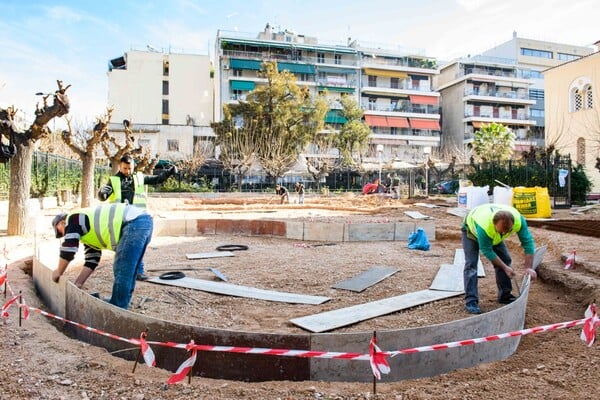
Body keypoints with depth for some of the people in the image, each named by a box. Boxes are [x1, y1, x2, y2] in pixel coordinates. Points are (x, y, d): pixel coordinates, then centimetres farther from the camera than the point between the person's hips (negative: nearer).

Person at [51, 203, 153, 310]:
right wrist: (77, 284, 30)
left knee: (122, 272, -2)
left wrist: (58, 272, 21)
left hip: (135, 223, -10)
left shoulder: (72, 219, 9)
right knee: (127, 272, 20)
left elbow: (68, 250, 4)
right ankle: (118, 306, 31)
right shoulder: (90, 233, 33)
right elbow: (91, 261, 31)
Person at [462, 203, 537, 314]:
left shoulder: (519, 220, -35)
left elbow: (528, 242, -28)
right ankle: (471, 301, -15)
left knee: (505, 260, 0)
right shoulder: (484, 227, -46)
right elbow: (487, 251, -32)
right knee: (471, 264, -16)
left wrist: (529, 268, -33)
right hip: (472, 229, -5)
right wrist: (505, 268, -27)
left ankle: (505, 296, 14)